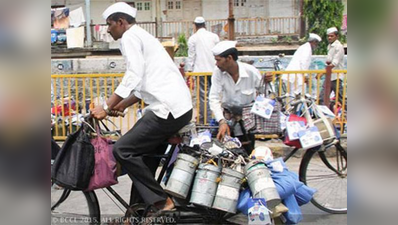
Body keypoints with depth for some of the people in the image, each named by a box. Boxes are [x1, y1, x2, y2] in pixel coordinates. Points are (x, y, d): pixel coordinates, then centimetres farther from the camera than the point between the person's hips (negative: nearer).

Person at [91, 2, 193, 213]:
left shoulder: (130, 37, -3)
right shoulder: (142, 36, 27)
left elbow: (133, 76, -16)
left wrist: (106, 107, -13)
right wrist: (121, 106, 31)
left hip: (168, 109, -10)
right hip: (181, 108, 10)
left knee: (122, 150, -6)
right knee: (143, 150, 21)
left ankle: (161, 202, -3)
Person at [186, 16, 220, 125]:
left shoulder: (193, 38, 0)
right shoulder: (214, 36, 6)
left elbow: (191, 56, -1)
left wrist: (189, 70, 5)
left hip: (201, 70, -3)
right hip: (214, 69, 3)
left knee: (203, 95, -1)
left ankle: (206, 119, -1)